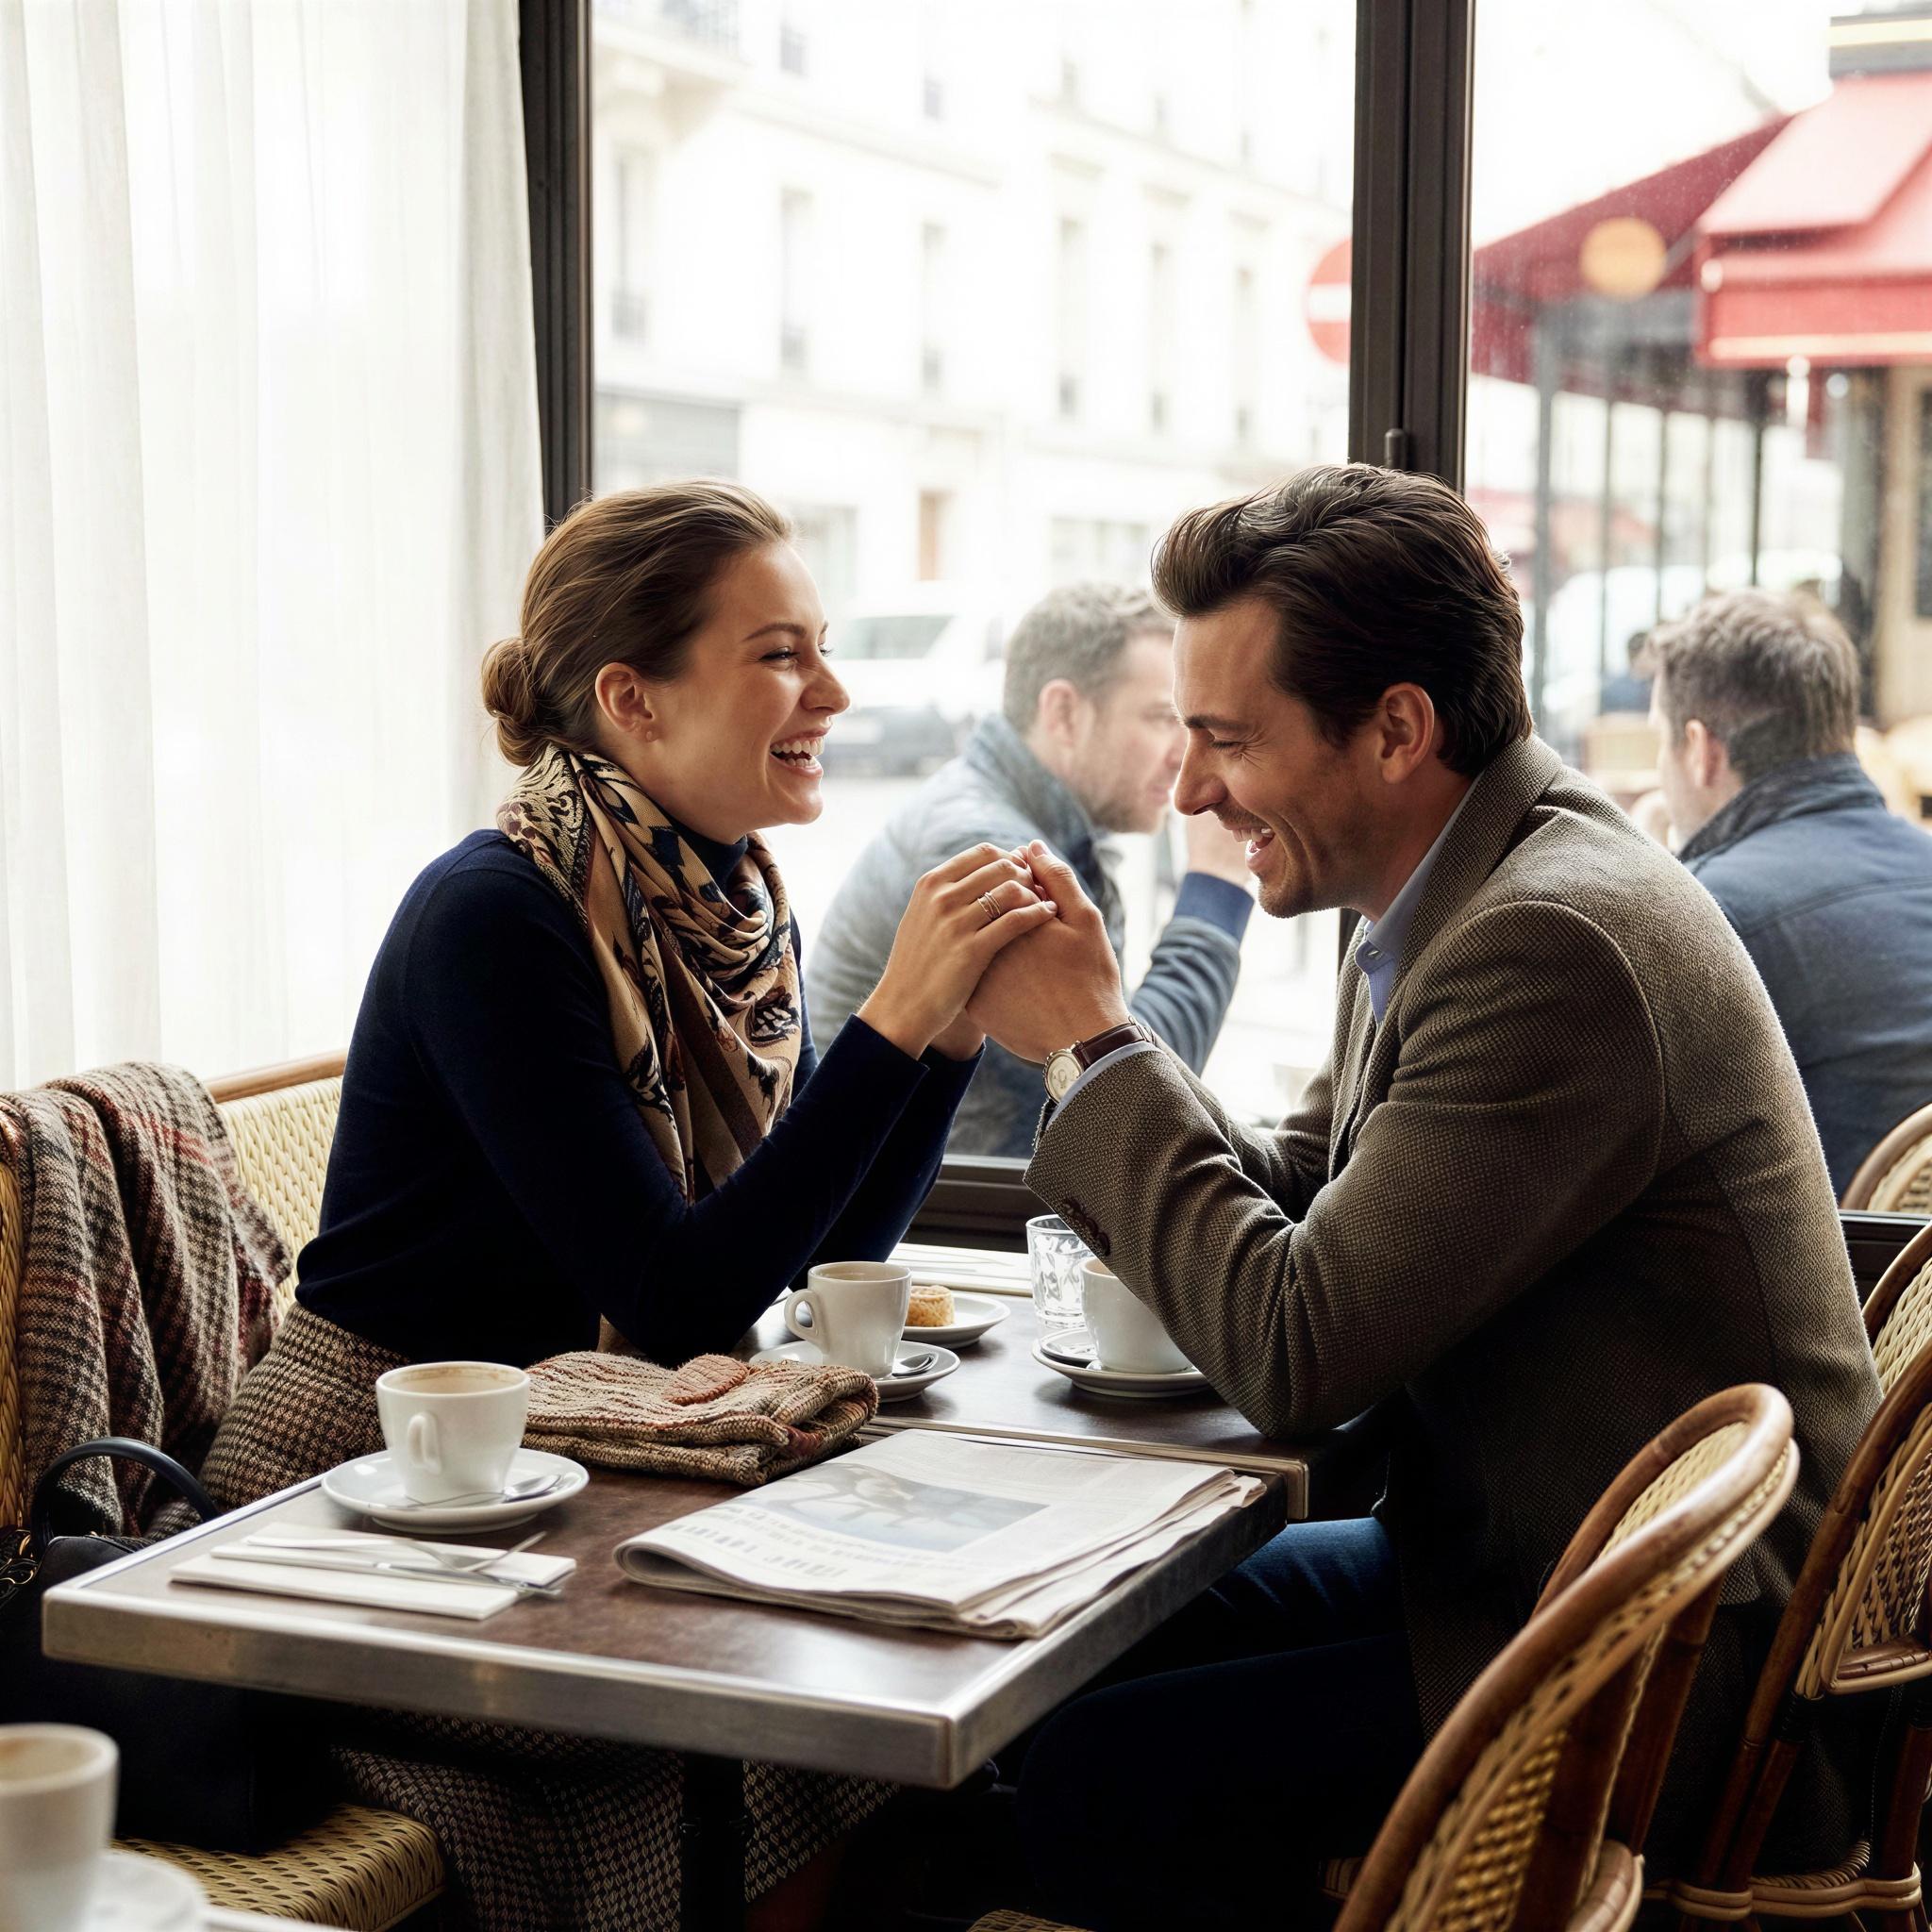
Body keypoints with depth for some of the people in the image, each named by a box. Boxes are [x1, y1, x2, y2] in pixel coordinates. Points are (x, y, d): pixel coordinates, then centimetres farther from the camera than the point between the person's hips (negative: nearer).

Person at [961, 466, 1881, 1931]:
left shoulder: (1554, 944, -25)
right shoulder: (1467, 901, 7)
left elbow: (1293, 1355, -24)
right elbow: (1294, 1198, 14)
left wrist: (1093, 1044, -15)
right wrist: (1090, 1030, -2)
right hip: (1528, 1561, 10)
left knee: (1100, 1783, -18)